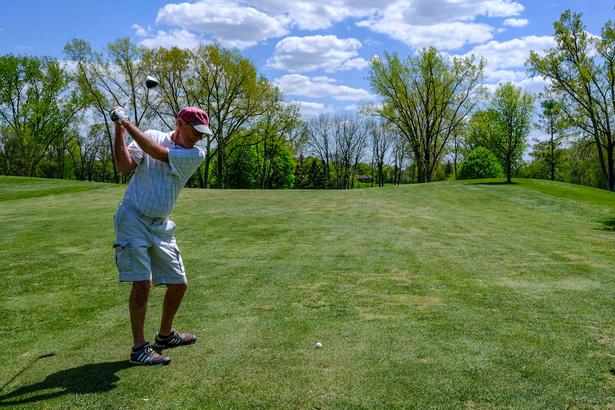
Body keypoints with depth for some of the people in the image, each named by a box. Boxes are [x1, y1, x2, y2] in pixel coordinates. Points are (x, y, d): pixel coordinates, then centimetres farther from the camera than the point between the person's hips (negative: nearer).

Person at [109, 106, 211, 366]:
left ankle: (165, 335, 30)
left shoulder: (196, 155, -2)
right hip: (133, 219, -4)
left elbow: (159, 154, -16)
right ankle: (139, 348, -2)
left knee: (179, 284, 8)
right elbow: (124, 165, -13)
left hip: (160, 226, 4)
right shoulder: (151, 136, -1)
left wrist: (128, 124, -14)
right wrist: (119, 129, -18)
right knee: (142, 282, -13)